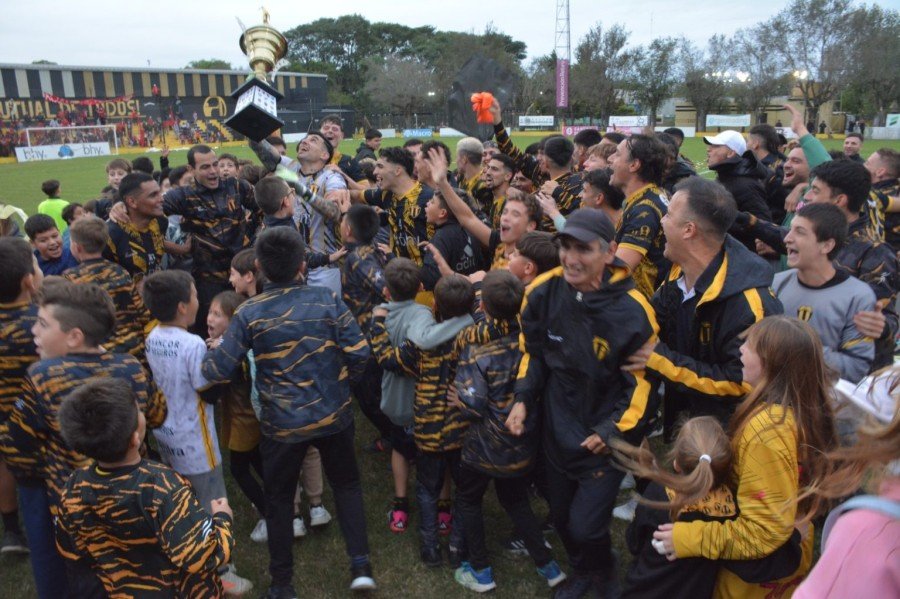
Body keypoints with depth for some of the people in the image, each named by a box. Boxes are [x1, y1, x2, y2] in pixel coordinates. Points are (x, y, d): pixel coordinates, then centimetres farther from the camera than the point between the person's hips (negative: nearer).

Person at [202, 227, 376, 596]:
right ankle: (360, 564, 19)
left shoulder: (249, 312, -12)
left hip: (282, 424, -1)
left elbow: (220, 372, -12)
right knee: (346, 484, 24)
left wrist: (204, 356, 11)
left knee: (279, 499, 20)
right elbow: (359, 352, -11)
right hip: (334, 415, 1)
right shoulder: (327, 299, -10)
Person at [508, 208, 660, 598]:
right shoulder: (544, 292, -14)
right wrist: (523, 400, -6)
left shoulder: (631, 310, -25)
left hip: (604, 439, -4)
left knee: (585, 525, -2)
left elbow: (644, 381, -14)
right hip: (558, 429, 4)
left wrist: (613, 430, -16)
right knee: (561, 516, 20)